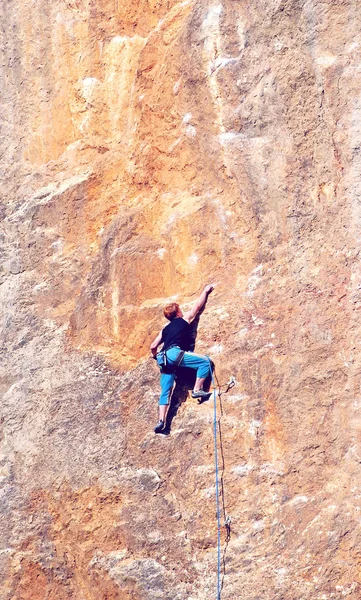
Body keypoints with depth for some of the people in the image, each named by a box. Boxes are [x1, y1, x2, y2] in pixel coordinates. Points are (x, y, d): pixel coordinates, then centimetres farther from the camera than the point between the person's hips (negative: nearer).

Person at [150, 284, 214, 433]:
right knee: (205, 361, -4)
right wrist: (206, 291, 36)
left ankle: (161, 421, -4)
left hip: (165, 358, 7)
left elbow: (153, 346, 26)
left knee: (165, 391, 6)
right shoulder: (184, 320, 15)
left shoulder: (165, 329, 29)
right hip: (175, 353, -7)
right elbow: (198, 306, 23)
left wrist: (155, 355, 47)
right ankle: (197, 390, -11)